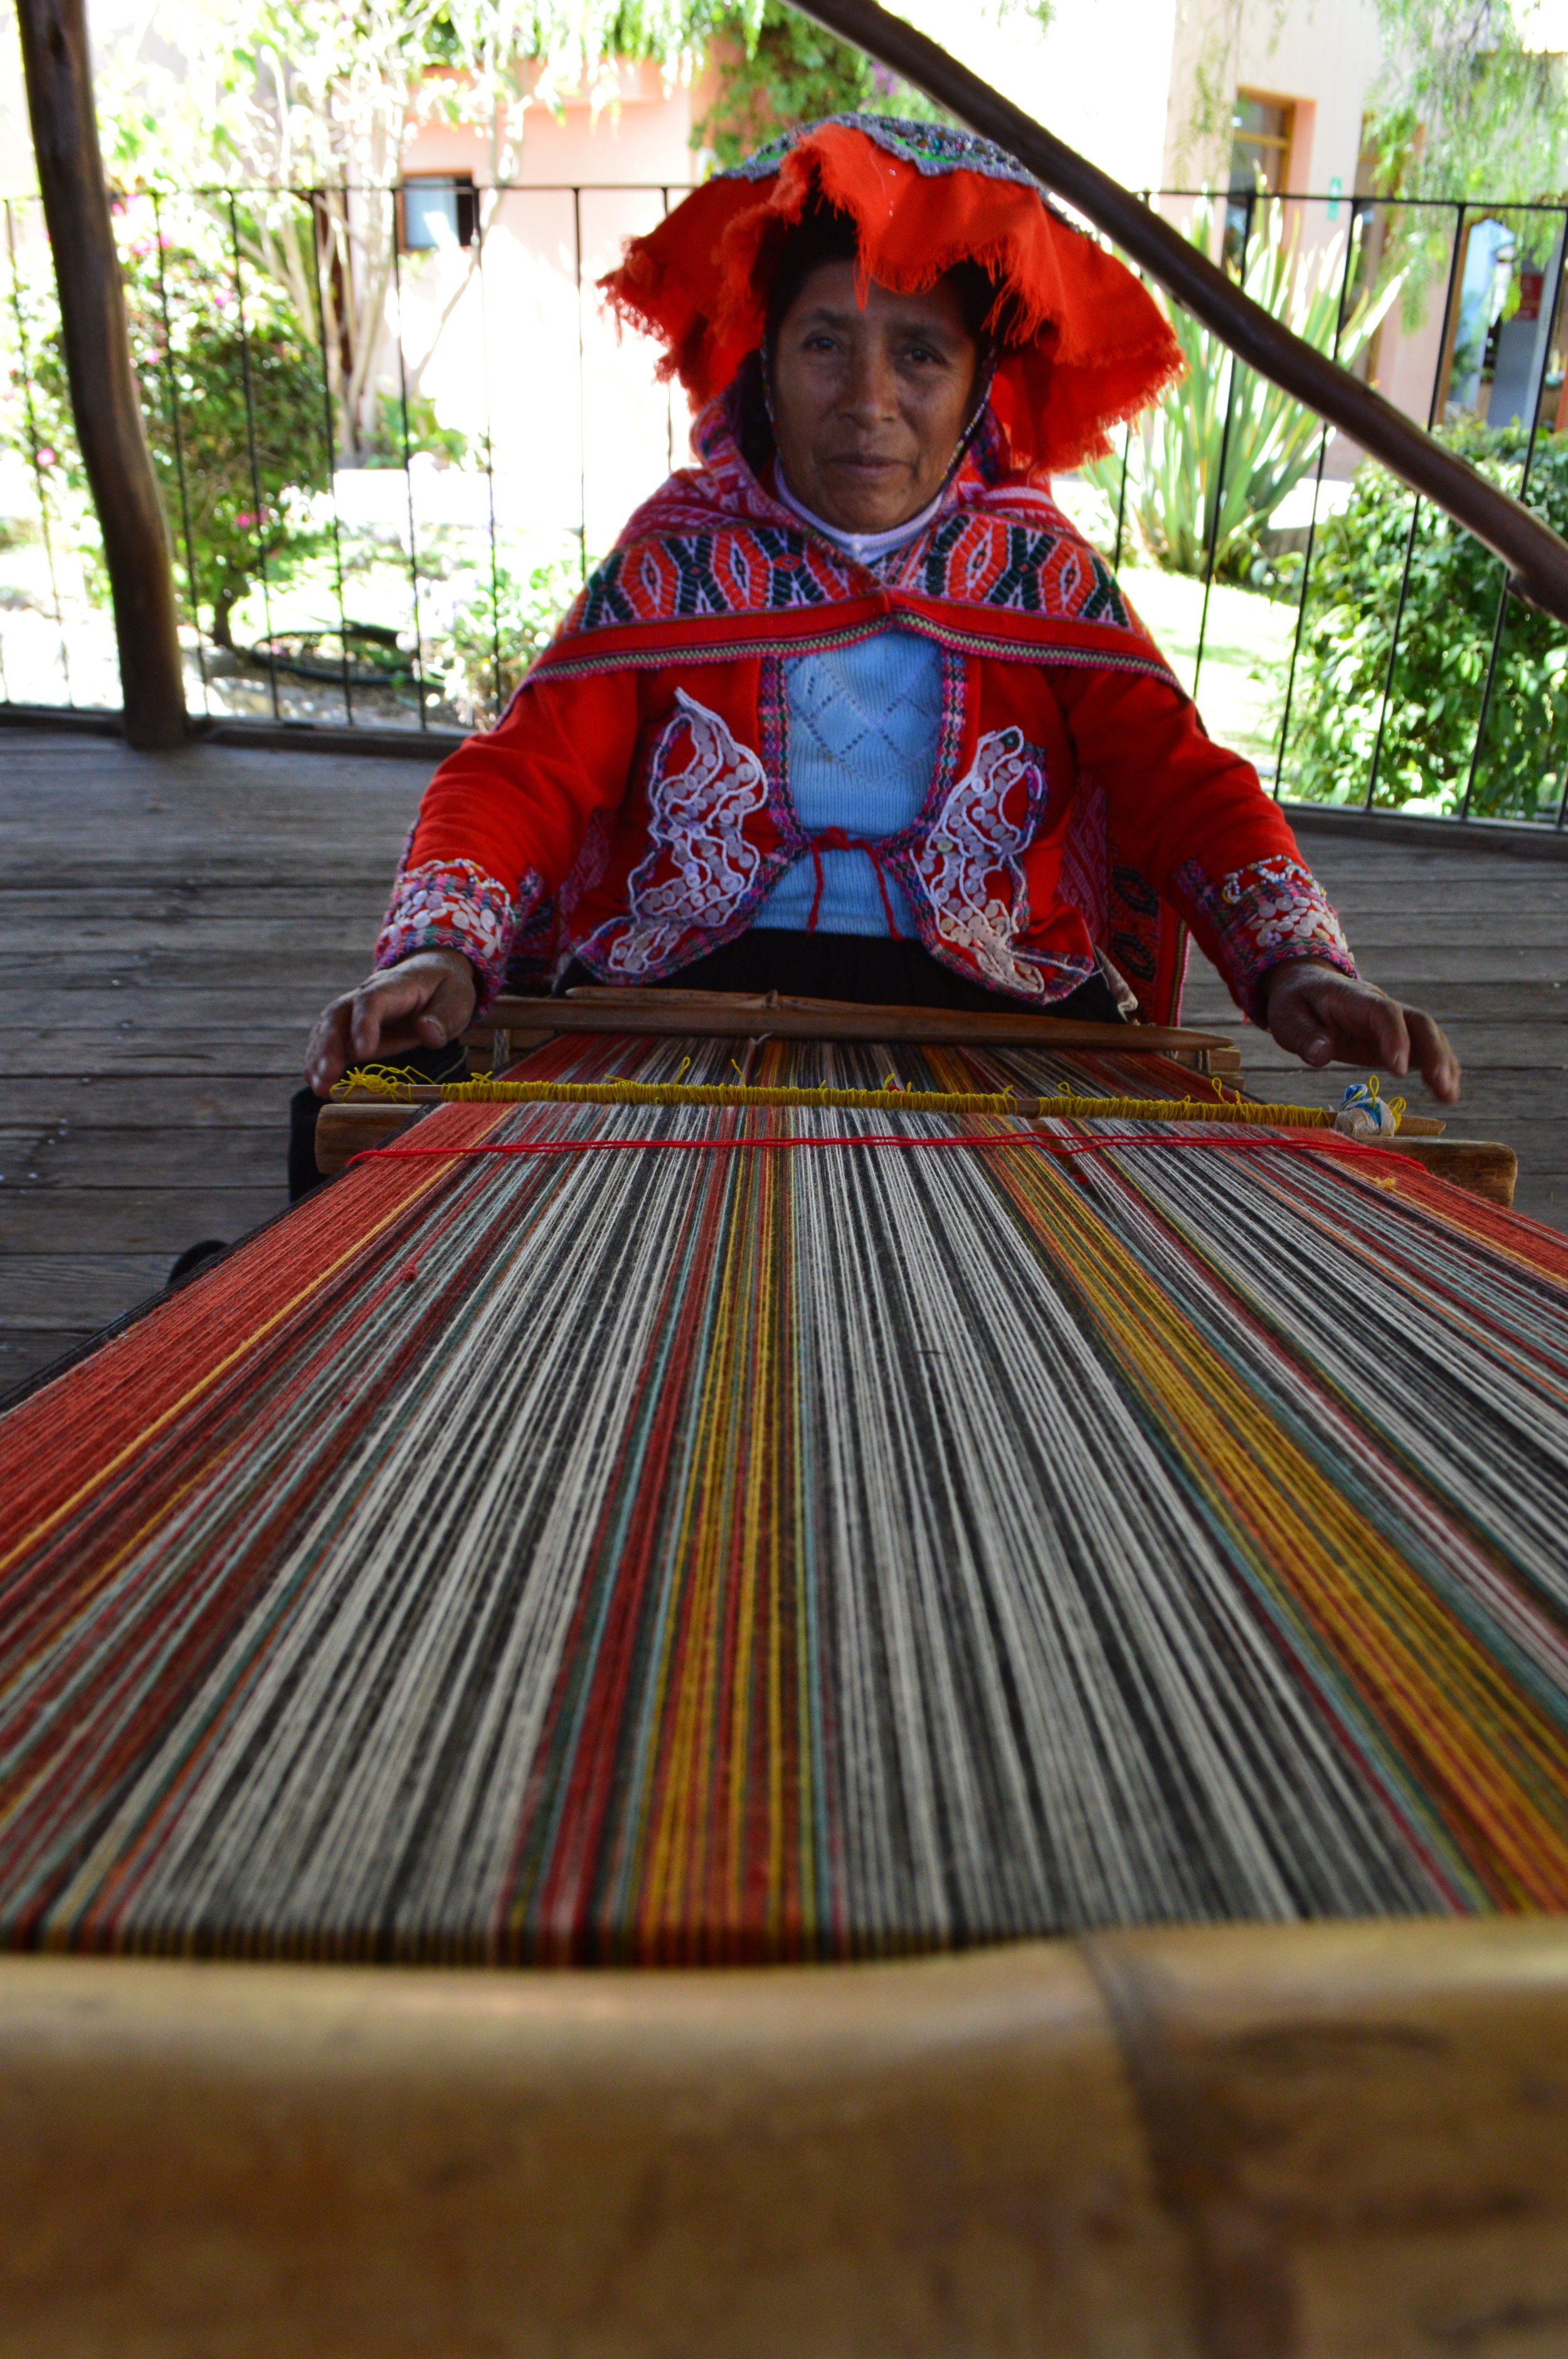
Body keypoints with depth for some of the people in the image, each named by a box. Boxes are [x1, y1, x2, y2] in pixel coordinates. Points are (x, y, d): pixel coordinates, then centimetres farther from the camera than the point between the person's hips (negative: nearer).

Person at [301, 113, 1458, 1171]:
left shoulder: (1043, 573, 9)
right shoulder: (675, 557, 7)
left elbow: (1182, 780, 2)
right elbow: (524, 772, -2)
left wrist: (1301, 964, -18)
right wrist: (441, 952, -23)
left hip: (989, 1004, 1)